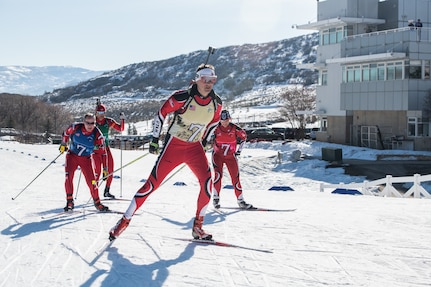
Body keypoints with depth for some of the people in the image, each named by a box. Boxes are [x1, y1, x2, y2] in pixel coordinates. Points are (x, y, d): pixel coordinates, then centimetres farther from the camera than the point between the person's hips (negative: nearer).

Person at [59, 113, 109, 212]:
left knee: (91, 181, -6)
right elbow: (66, 133, 8)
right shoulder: (75, 127, -15)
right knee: (69, 177, -16)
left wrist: (105, 168, -8)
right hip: (72, 155, 0)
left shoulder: (97, 135, -16)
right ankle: (69, 201, -3)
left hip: (86, 159, 0)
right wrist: (63, 144, 17)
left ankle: (97, 202, 12)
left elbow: (103, 151, -9)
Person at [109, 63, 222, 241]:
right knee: (153, 182, -7)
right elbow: (161, 114, -7)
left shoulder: (216, 103, -4)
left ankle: (198, 226, 1)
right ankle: (124, 221, 3)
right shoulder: (182, 98, -19)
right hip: (173, 145, -4)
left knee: (207, 182, -14)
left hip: (195, 148, 4)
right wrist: (154, 140, -4)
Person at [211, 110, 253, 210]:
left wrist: (239, 149, 6)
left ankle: (240, 200, 9)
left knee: (235, 177, 0)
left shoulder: (235, 129, -10)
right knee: (218, 174, -20)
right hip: (218, 155, -1)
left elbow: (243, 136, 8)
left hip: (231, 156, 1)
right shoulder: (216, 128, -12)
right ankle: (216, 197, -9)